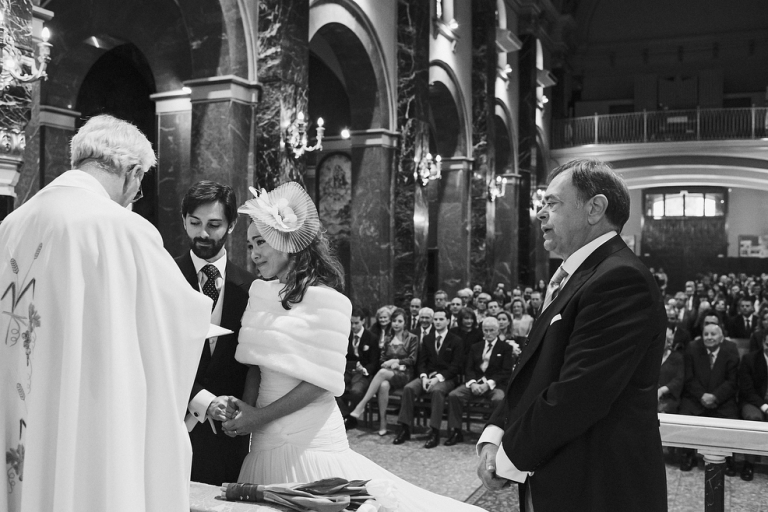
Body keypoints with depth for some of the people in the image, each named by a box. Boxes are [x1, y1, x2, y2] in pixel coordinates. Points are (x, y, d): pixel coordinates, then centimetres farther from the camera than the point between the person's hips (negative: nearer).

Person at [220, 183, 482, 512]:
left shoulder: (325, 299, -13)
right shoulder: (260, 293, 7)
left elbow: (320, 380, -15)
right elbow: (254, 363, 11)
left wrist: (259, 417, -13)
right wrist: (245, 408, -6)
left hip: (309, 440, -6)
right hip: (265, 441, 6)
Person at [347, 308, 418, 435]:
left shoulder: (412, 338, 8)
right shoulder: (388, 339, 22)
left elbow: (412, 360, 0)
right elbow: (381, 359, 16)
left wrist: (396, 361, -12)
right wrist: (390, 364, -5)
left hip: (403, 374, -3)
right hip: (387, 373, 3)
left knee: (382, 372, -37)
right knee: (384, 385, -36)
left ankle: (361, 406, -40)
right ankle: (382, 424, -31)